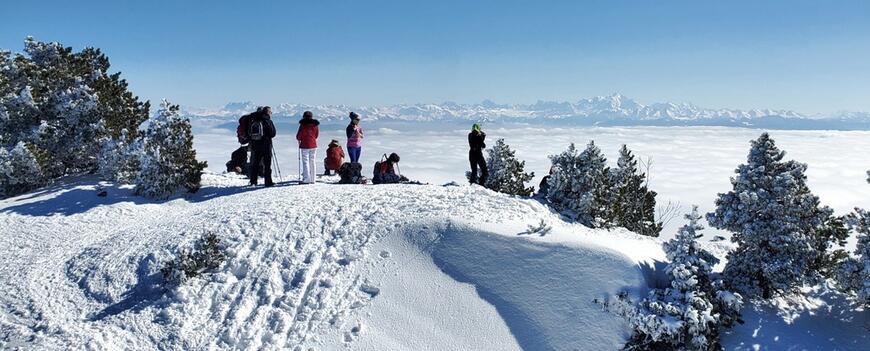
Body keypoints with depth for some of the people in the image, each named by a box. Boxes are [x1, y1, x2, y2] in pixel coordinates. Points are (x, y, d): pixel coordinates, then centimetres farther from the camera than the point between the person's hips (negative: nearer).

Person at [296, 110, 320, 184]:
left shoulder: (303, 124, -9)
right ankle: (313, 179, 12)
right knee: (312, 162, 10)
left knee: (305, 162, 0)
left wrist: (299, 140, 15)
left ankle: (306, 179, -4)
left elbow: (298, 135, -6)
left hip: (304, 145, -4)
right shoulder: (315, 124, 3)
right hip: (313, 145, 4)